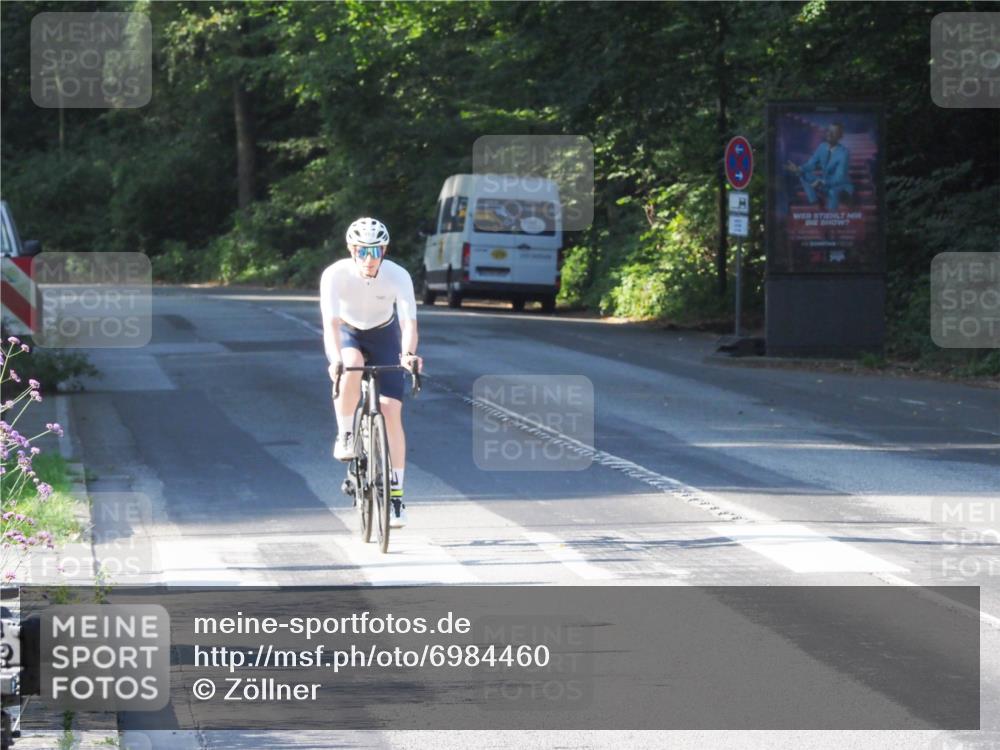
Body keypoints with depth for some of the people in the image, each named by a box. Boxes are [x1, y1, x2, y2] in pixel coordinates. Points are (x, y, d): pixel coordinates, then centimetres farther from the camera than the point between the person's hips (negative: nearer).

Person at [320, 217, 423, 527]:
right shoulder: (335, 275, -30)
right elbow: (331, 322, -38)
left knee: (391, 411, -10)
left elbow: (408, 322, -36)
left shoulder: (398, 276, -28)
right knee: (351, 367, -38)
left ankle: (396, 493, -2)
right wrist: (336, 359, -56)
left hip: (383, 336, 1)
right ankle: (344, 435, -16)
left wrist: (408, 354, -57)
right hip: (347, 333, -1)